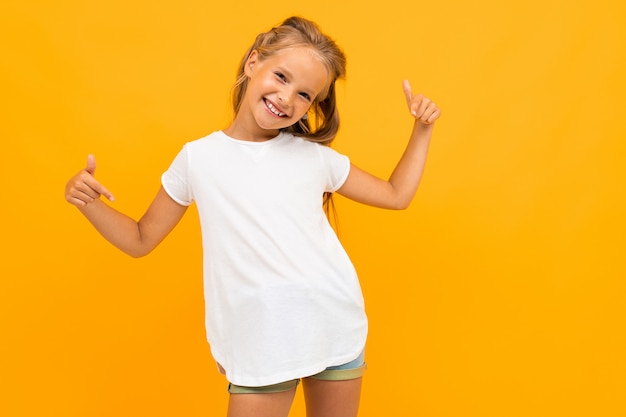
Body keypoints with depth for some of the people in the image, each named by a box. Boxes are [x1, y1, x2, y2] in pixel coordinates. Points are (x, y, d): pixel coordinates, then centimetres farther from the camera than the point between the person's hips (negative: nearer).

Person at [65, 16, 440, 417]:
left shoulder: (315, 156, 3)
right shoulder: (198, 158, 0)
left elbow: (396, 195, 14)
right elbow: (140, 240, 7)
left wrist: (422, 129, 7)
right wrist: (89, 203, -8)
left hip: (337, 328, 2)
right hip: (260, 345, -1)